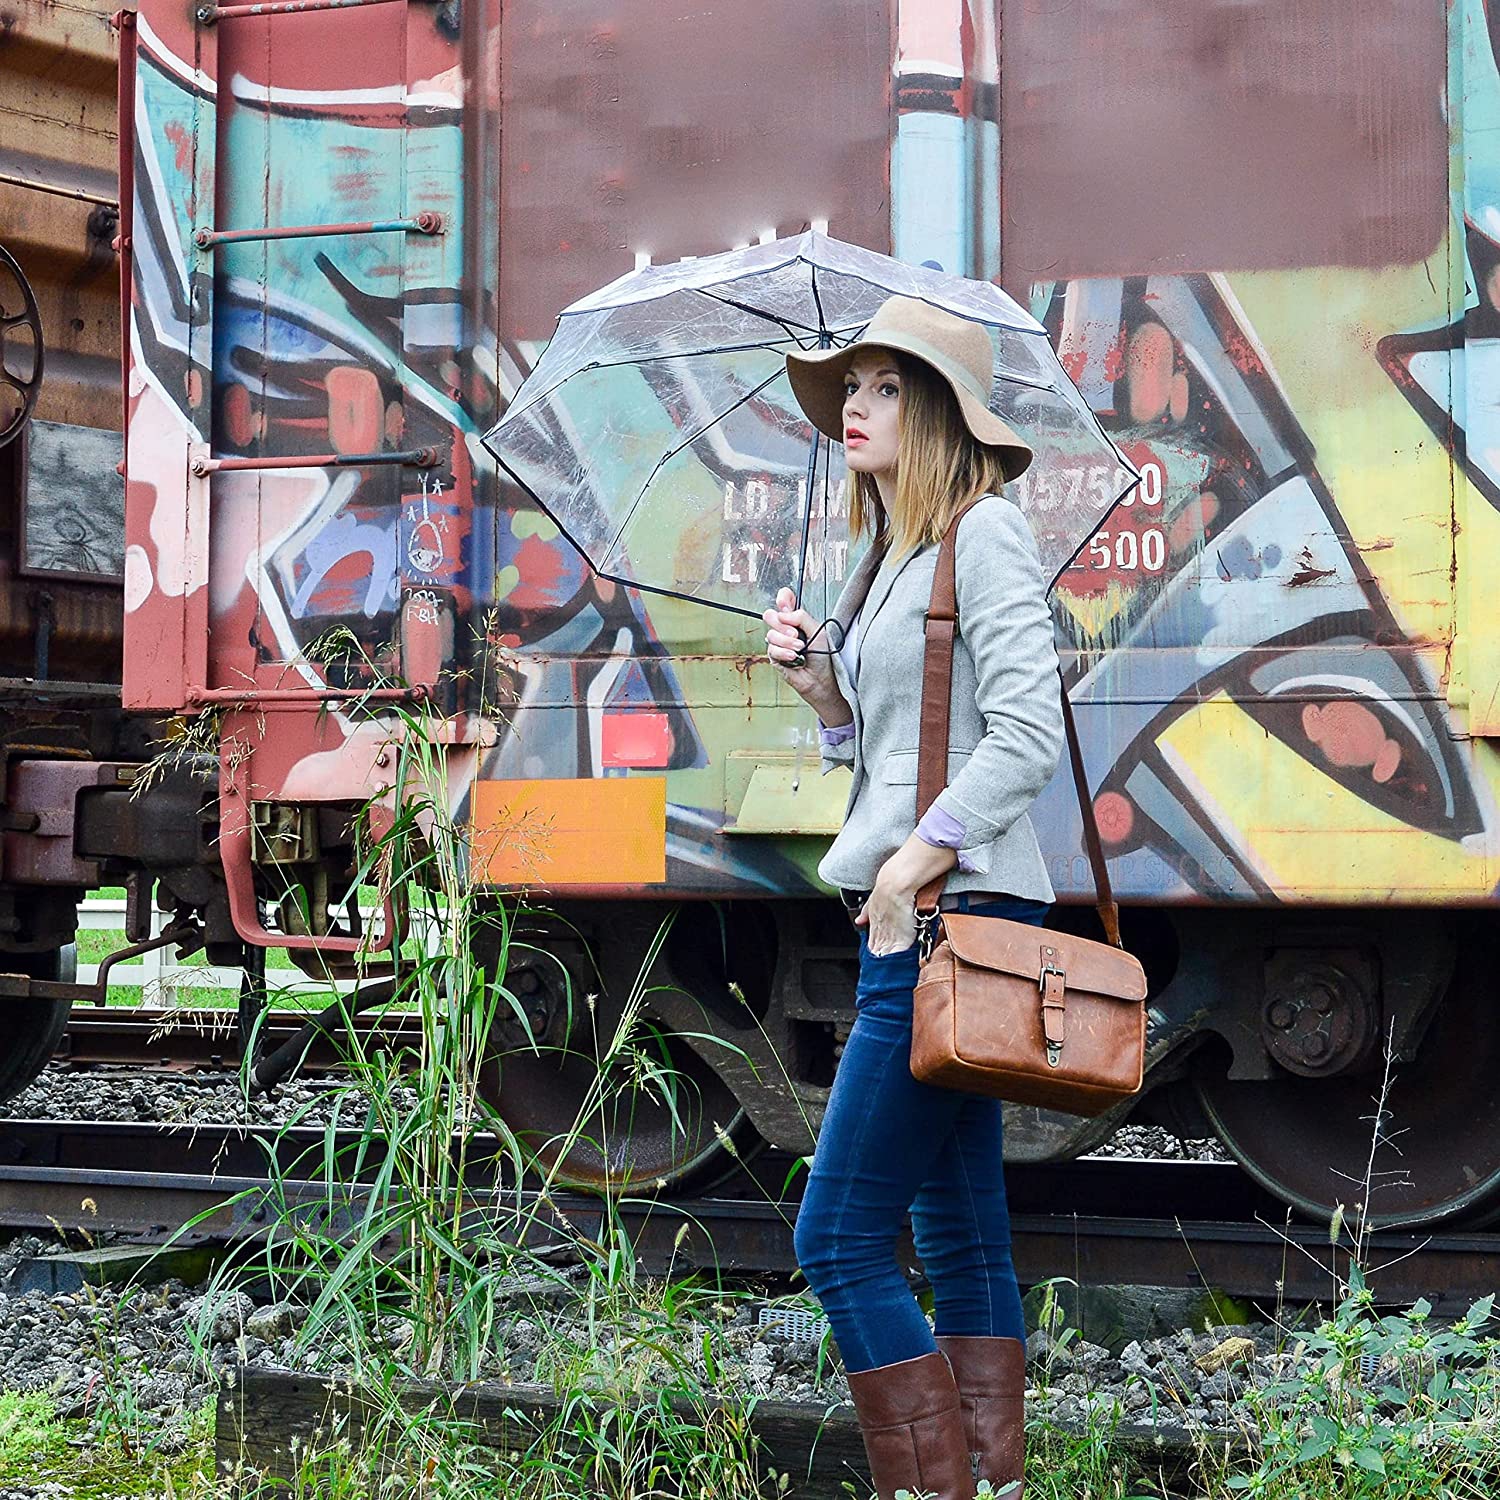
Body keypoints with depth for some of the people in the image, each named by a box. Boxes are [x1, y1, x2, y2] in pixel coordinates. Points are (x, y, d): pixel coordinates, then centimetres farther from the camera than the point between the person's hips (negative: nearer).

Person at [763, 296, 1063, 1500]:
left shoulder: (985, 532, -8)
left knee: (839, 1239, -11)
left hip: (956, 912, -10)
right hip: (910, 919, 10)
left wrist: (912, 863, -19)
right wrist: (819, 687, 6)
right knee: (959, 1236, 9)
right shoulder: (891, 554, 18)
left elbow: (1028, 735, -17)